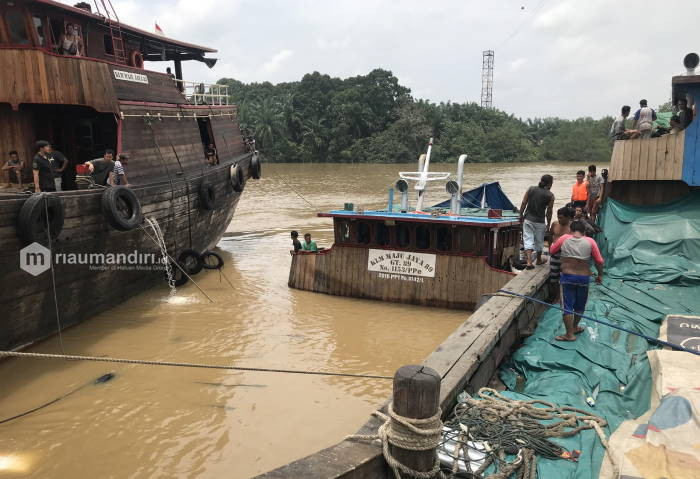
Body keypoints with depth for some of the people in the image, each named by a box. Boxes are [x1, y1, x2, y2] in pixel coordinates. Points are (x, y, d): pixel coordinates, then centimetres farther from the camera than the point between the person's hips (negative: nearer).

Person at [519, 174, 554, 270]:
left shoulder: (530, 189, 0)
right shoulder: (550, 195, -5)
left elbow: (523, 203, 0)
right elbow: (549, 211, -3)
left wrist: (521, 215, 10)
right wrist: (548, 224, 7)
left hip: (528, 219, 1)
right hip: (540, 221, -1)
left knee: (528, 240, 1)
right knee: (539, 241, 16)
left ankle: (529, 262, -10)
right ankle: (539, 260, 35)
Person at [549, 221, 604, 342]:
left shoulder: (564, 239, 0)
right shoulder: (590, 242, 0)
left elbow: (552, 251, 12)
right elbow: (599, 261, 2)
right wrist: (600, 275, 15)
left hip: (567, 276, -2)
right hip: (583, 277, 2)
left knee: (567, 306, 4)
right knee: (580, 305, 20)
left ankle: (570, 334, 5)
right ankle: (574, 327, 36)